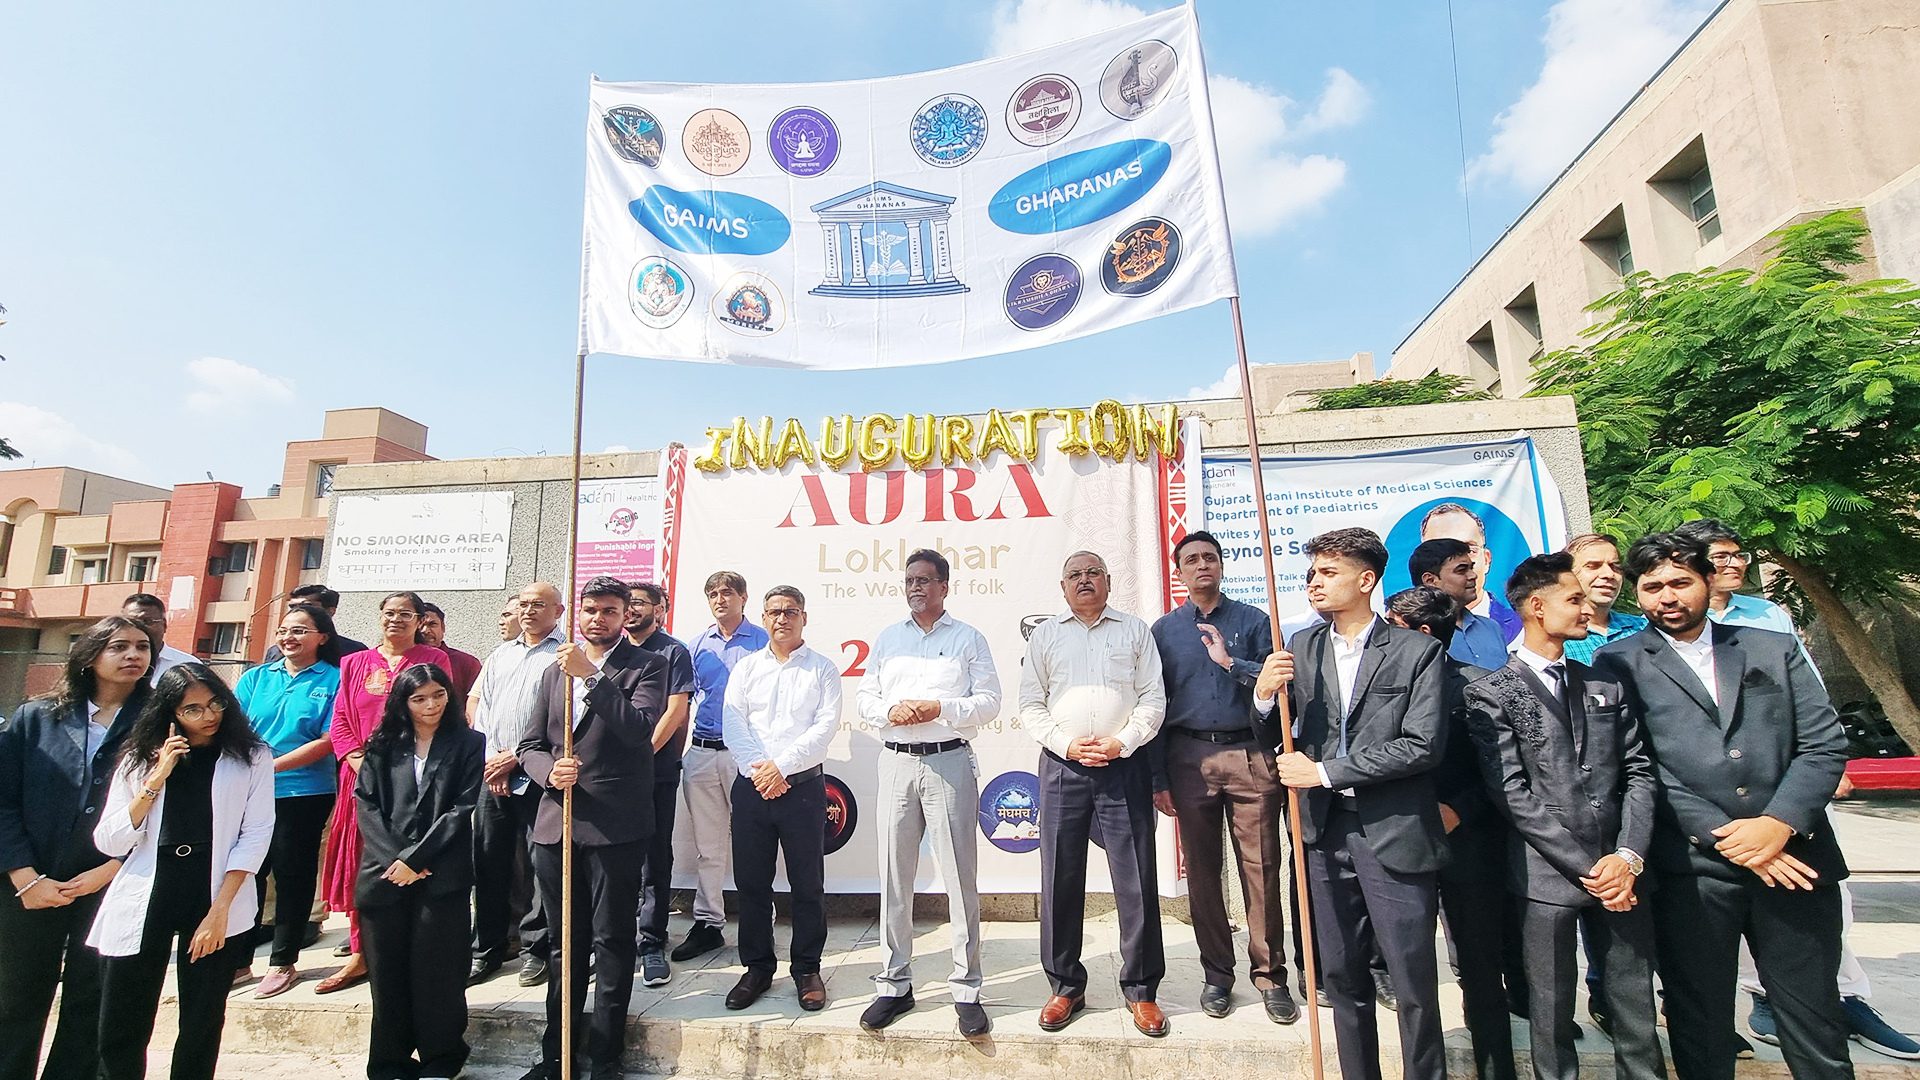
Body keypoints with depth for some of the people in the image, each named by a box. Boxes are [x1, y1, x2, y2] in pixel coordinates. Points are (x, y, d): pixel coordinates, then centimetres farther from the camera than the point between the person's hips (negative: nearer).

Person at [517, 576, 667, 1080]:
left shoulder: (646, 666, -3)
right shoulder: (555, 670, 14)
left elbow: (640, 728, -18)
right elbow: (530, 745, 14)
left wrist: (590, 676, -21)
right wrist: (550, 769, -8)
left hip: (616, 825, -5)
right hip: (556, 823, 5)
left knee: (611, 943, 4)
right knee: (565, 943, 18)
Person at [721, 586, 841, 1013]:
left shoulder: (823, 669, 2)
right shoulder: (745, 667, 10)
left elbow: (826, 726, -7)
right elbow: (733, 724, 1)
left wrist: (781, 766, -15)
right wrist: (758, 770, -12)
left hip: (803, 786, -2)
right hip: (751, 787, 2)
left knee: (807, 885, 5)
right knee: (751, 882, 10)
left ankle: (807, 969, 21)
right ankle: (757, 967, 26)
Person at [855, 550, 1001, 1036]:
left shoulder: (968, 638, 5)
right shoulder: (887, 638, 14)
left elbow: (990, 700, -1)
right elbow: (864, 699, 12)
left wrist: (940, 708, -15)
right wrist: (890, 712, -9)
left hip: (950, 761, -3)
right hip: (897, 761, 3)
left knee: (960, 876, 1)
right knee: (894, 876, 8)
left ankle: (967, 989, 13)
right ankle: (894, 983, 21)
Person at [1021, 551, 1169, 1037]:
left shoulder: (1135, 631, 9)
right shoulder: (1045, 635, 9)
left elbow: (1153, 699, 3)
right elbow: (1030, 705, 6)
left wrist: (1121, 743, -9)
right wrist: (1066, 745, -7)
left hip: (1124, 766, -1)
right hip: (1062, 766, 1)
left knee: (1136, 879, 3)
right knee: (1060, 878, 7)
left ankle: (1141, 989, 20)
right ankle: (1066, 986, 23)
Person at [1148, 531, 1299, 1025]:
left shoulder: (1253, 620, 6)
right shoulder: (1164, 629, 7)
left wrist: (1231, 662, -17)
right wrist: (1158, 779, 3)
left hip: (1250, 753, -1)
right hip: (1189, 757, 1)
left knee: (1261, 867, 3)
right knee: (1202, 870, 9)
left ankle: (1269, 975, 19)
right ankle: (1217, 974, 24)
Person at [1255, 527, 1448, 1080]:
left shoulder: (1418, 651, -5)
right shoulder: (1300, 648, 6)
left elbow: (1423, 745, -14)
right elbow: (1277, 736, 6)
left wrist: (1325, 771, -15)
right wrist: (1263, 695, -16)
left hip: (1394, 836, -4)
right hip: (1326, 833, 4)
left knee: (1414, 986, 8)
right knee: (1343, 978, 17)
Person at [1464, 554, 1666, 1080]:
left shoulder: (1606, 686, 12)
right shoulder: (1492, 694, -5)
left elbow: (1639, 772, 8)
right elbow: (1512, 794, -9)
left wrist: (1628, 857, -5)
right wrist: (1585, 868, -10)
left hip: (1622, 873, 4)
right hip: (1548, 877, -4)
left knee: (1638, 1012, 11)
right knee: (1552, 1013, 7)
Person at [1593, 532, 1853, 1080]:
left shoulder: (1775, 649, 11)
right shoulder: (1618, 663, 0)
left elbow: (1825, 744, 5)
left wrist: (1778, 823, -9)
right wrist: (1723, 834, -12)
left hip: (1795, 858, 3)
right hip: (1692, 869, -2)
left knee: (1817, 1032, 12)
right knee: (1701, 1026, 9)